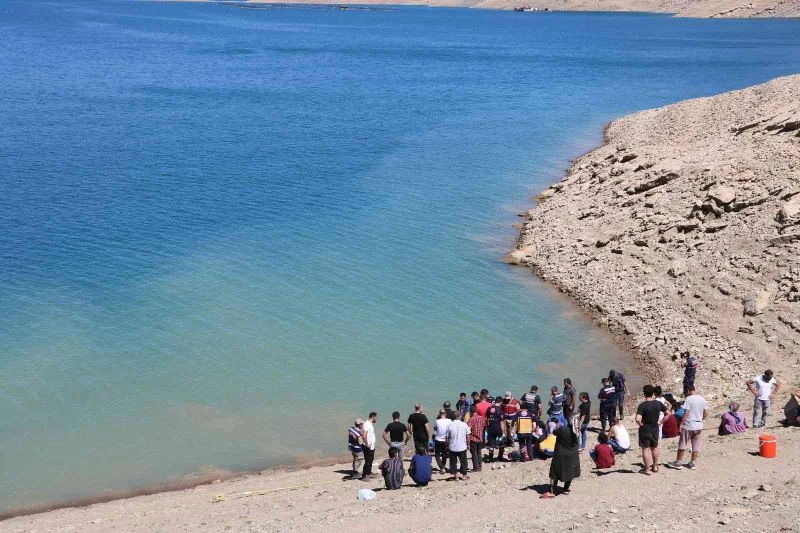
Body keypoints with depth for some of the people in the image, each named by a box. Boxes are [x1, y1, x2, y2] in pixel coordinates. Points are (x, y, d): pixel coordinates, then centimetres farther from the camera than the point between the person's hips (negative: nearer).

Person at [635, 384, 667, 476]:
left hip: (645, 430, -5)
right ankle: (655, 466, 34)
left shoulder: (642, 405, -21)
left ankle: (647, 470, 11)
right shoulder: (658, 404, -6)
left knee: (645, 449, 6)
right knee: (655, 448, 22)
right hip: (655, 429, 5)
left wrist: (641, 425, -12)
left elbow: (638, 419, -31)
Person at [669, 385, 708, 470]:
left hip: (688, 426, -5)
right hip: (699, 426, 5)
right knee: (696, 446, 12)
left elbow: (686, 413, -18)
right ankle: (693, 463, 17)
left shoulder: (689, 399, -14)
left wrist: (681, 424, -12)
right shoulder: (702, 399, 4)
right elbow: (706, 413, 7)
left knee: (682, 444, 6)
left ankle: (678, 462, 12)